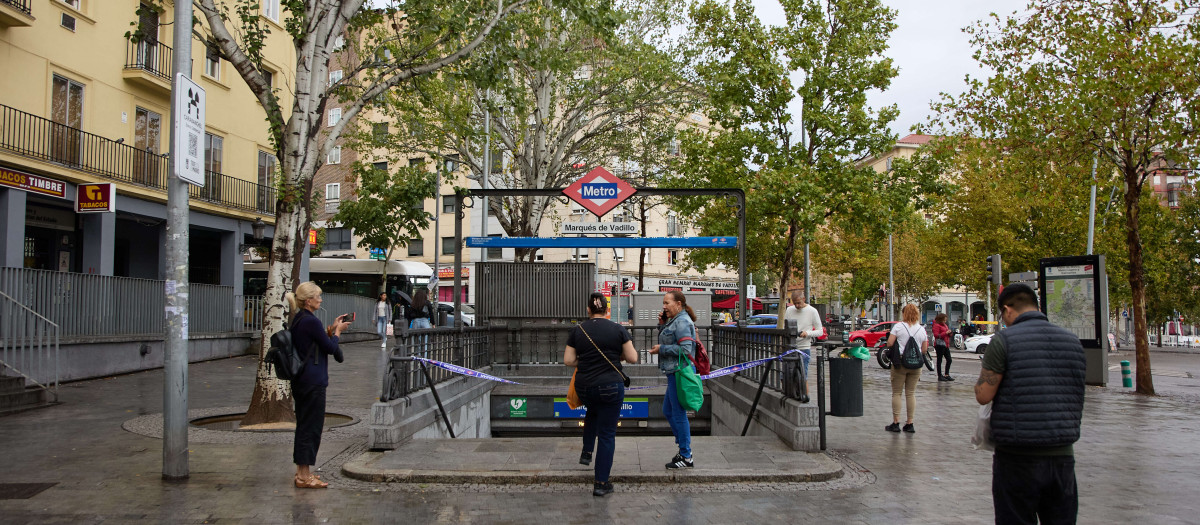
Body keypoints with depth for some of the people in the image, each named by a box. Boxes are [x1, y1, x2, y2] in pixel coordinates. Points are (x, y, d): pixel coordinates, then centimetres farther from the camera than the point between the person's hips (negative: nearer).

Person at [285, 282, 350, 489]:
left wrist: (332, 328, 10)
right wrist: (338, 331, 4)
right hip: (313, 381, -10)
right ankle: (304, 476, 2)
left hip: (300, 380, 10)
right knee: (311, 426, -3)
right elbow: (330, 347, -11)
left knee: (304, 425, 16)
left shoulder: (297, 320, 12)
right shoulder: (311, 321, -18)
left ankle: (302, 472, 24)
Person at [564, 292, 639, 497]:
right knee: (607, 434, 4)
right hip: (610, 386, -3)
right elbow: (632, 358, -2)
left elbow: (568, 360, -1)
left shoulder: (578, 330, 0)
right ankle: (601, 483, 6)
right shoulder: (618, 330, -5)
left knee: (593, 412, 36)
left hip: (584, 387, 3)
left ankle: (586, 453, 31)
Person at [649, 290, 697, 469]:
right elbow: (672, 342, 22)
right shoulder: (675, 320, 16)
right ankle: (684, 449, 26)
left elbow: (685, 349, -23)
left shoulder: (682, 321, -16)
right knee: (667, 411, 18)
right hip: (674, 373, 11)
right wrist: (663, 324, 9)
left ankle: (686, 457, 6)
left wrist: (661, 349, -15)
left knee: (678, 414, -3)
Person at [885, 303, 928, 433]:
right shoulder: (921, 329, 5)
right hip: (916, 365, 3)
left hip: (900, 364, -3)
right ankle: (909, 424, 9)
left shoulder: (898, 326, -5)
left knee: (897, 393, 3)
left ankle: (896, 423, 2)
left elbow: (889, 343, -9)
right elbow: (924, 350, 7)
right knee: (911, 393, 9)